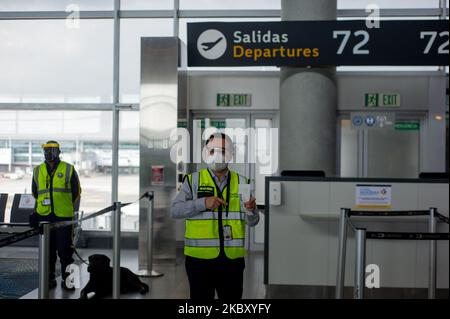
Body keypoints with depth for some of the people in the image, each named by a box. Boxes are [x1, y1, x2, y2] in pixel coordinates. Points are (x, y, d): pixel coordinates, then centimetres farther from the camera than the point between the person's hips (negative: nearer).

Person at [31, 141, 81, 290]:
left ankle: (67, 279, 9)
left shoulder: (69, 170, 2)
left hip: (64, 216, -3)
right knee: (48, 249, 8)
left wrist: (73, 213, 7)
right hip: (44, 216, 3)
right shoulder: (37, 171, 11)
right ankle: (50, 279, 17)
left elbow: (76, 193, 6)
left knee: (65, 249, -1)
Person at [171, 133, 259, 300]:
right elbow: (175, 210, -6)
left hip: (233, 259, 2)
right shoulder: (193, 180, 3)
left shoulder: (241, 182, 8)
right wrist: (203, 203, -20)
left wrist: (251, 210, -20)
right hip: (199, 257, -2)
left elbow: (252, 222, 4)